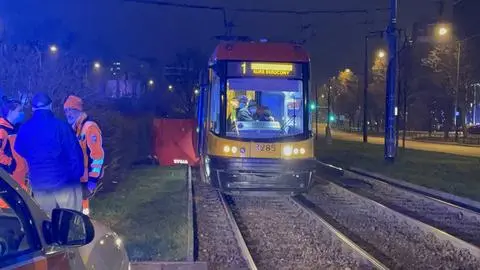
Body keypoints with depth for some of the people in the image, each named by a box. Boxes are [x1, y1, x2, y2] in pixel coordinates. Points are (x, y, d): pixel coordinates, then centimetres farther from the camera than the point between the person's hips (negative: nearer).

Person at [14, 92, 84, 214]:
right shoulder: (60, 125, -11)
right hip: (64, 181, -4)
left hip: (38, 184, 4)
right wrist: (78, 175, 2)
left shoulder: (24, 129, 1)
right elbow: (74, 153, -9)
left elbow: (19, 153, 14)